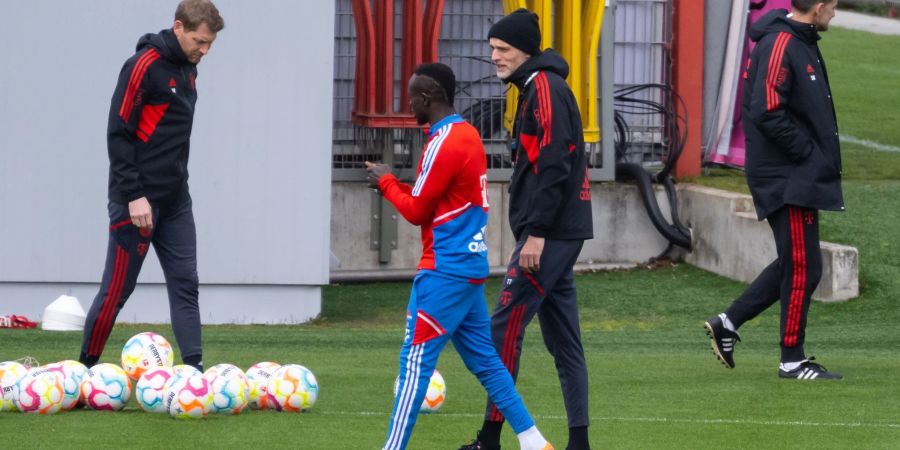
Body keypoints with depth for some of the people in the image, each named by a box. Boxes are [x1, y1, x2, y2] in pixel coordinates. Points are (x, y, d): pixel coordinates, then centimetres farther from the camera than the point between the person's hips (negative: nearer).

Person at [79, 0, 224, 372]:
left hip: (175, 201, 8)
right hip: (138, 200, -8)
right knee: (117, 289, -2)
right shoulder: (145, 65, -13)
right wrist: (134, 195, -19)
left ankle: (194, 369, -2)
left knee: (185, 285, 1)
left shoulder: (187, 68, 12)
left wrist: (177, 182, 16)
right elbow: (118, 134, -15)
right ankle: (85, 367, 9)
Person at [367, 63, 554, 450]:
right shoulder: (468, 134, 13)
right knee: (484, 360, 13)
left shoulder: (444, 144, -15)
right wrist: (394, 184, 9)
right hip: (472, 267, 9)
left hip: (444, 272, -9)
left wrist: (386, 182, 4)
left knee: (415, 361, -7)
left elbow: (416, 211, -12)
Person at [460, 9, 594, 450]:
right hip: (560, 233, 10)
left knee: (505, 326, -8)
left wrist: (536, 232, -22)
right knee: (562, 338, 9)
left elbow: (552, 165, -21)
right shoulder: (533, 88, 17)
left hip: (550, 233, -10)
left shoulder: (545, 88, -13)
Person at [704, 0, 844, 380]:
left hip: (803, 177, 10)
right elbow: (767, 112, -24)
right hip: (789, 178, -10)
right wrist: (808, 152, -18)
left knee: (794, 264, 16)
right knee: (802, 267, -4)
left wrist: (820, 156, 9)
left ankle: (728, 323, 22)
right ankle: (792, 360, 4)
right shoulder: (779, 45, -18)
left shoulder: (802, 43, 13)